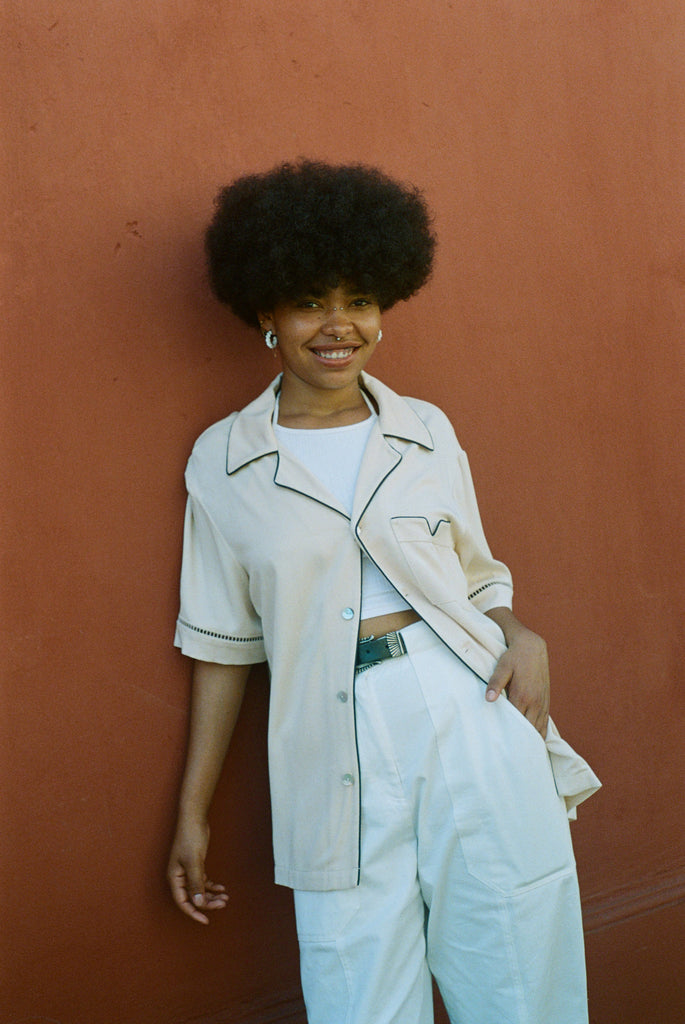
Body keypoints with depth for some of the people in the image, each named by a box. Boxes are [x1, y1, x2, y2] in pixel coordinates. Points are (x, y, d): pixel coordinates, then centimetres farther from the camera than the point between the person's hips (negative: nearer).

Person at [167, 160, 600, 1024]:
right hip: (339, 750, -1)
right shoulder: (221, 459, 4)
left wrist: (520, 637, -6)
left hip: (472, 715, 2)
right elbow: (221, 642, 7)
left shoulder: (428, 432, 8)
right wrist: (192, 814, 7)